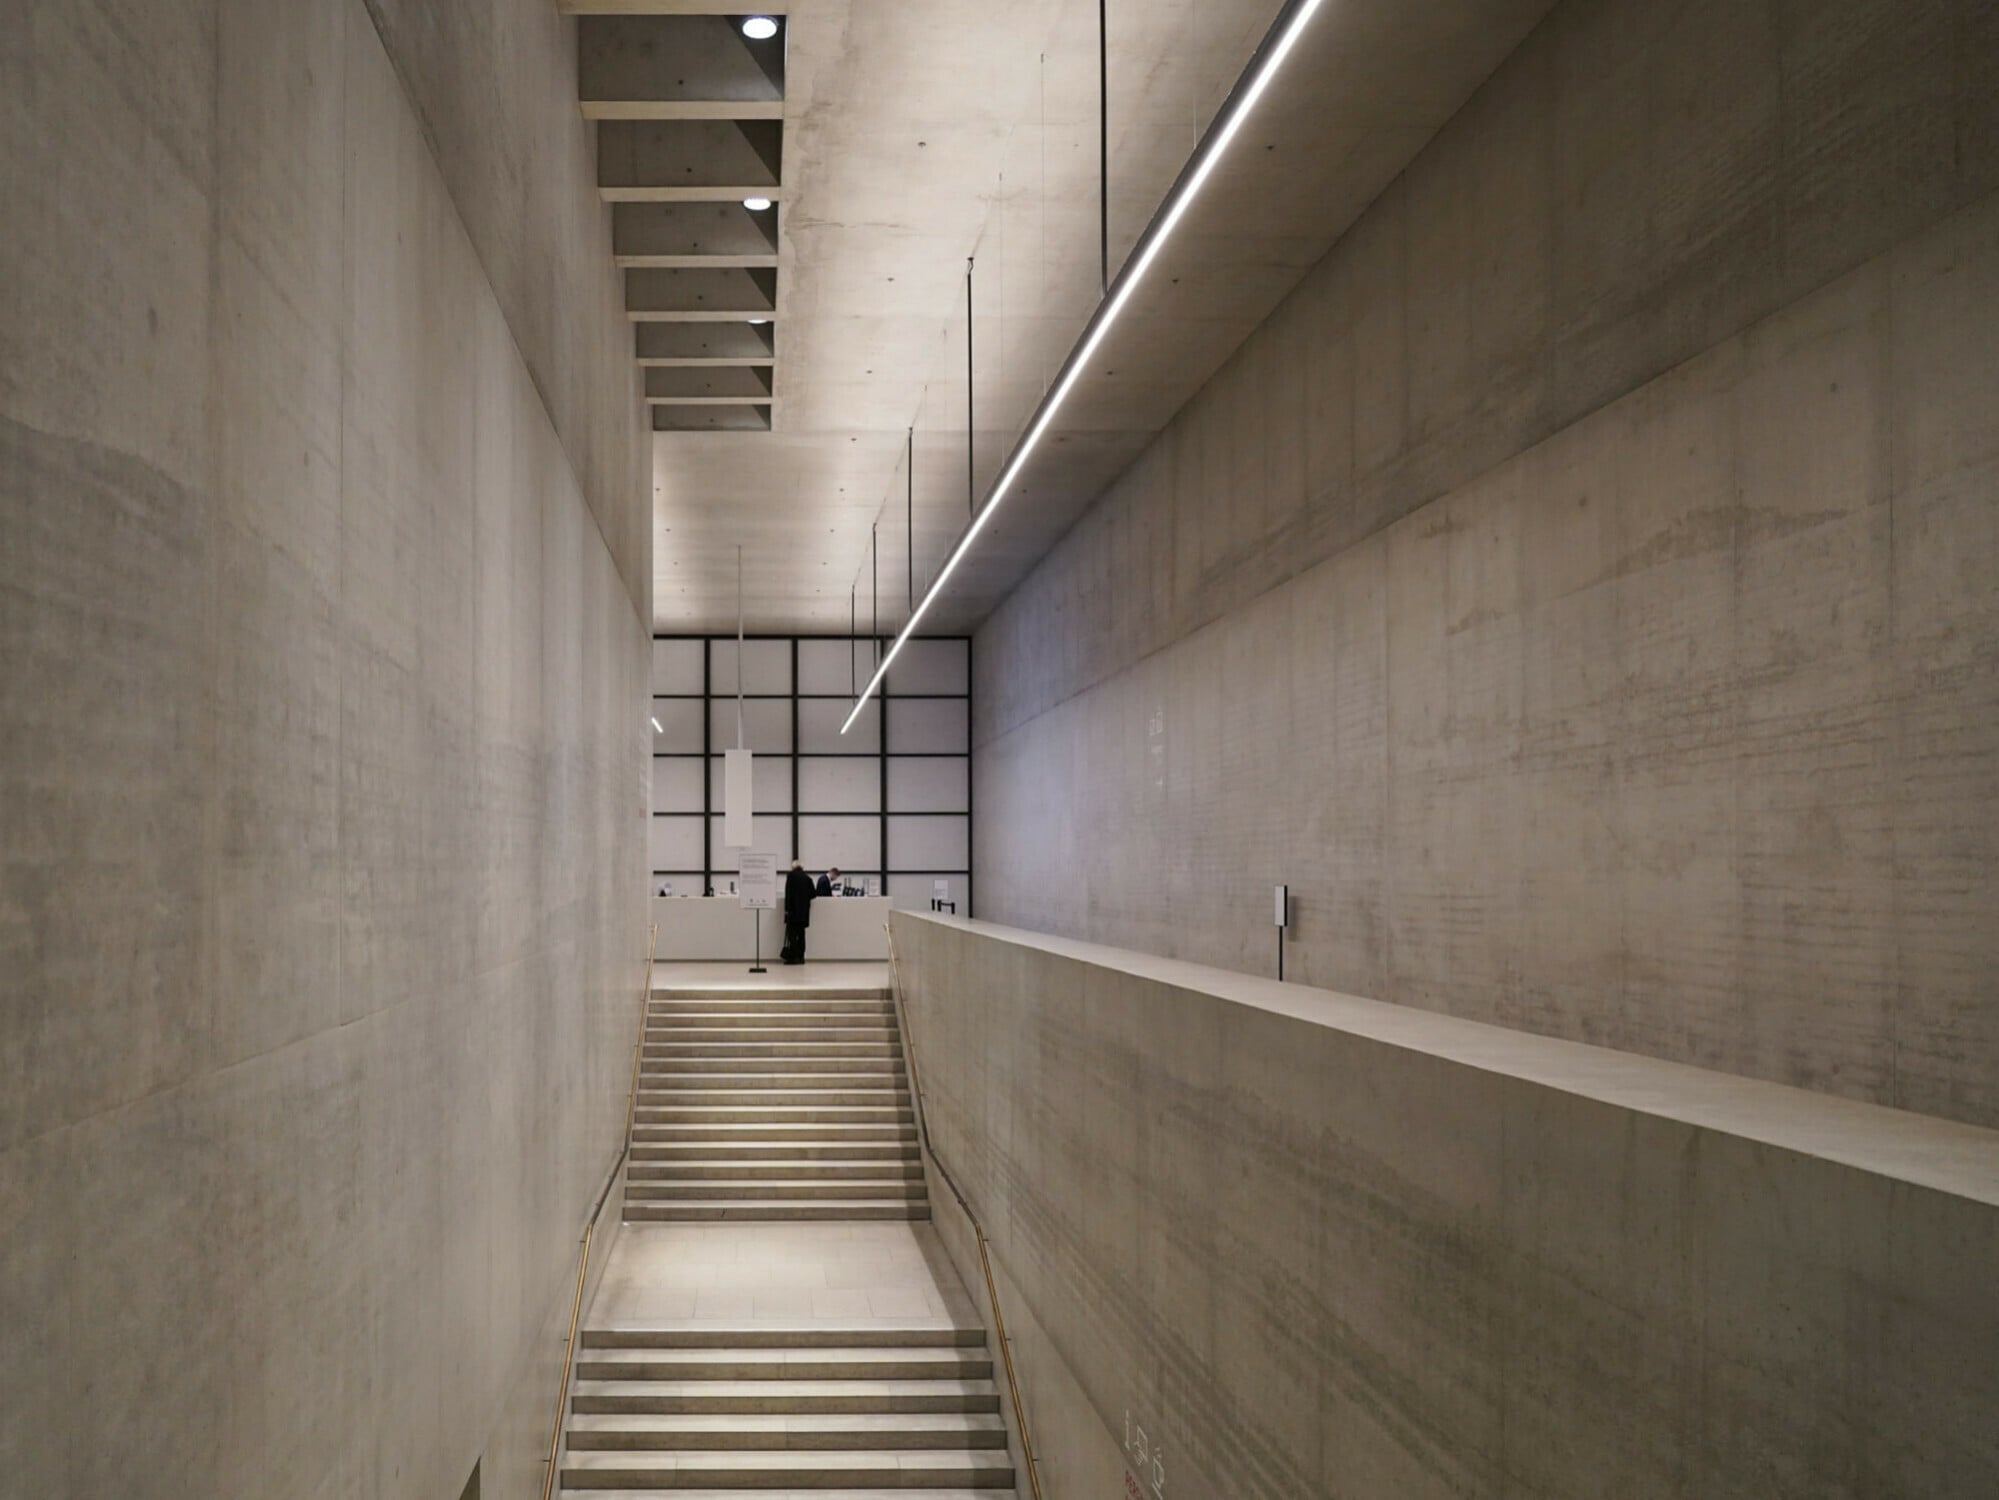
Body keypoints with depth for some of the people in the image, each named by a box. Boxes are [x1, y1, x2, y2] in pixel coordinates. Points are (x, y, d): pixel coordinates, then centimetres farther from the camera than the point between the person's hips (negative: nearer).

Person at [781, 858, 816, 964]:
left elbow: (788, 893, -10)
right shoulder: (807, 878, 6)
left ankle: (791, 957, -8)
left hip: (793, 908, -4)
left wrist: (787, 908, -8)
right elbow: (813, 894, 8)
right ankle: (800, 957, 9)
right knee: (801, 933, 9)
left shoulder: (791, 875, -5)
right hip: (804, 910, 4)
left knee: (791, 933, -3)